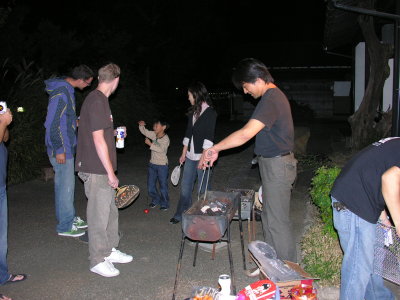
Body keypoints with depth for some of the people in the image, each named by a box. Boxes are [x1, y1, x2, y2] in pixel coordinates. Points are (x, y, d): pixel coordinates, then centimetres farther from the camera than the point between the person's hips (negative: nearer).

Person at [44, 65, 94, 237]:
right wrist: (59, 149, -20)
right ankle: (65, 226, 9)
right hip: (61, 149, -10)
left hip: (67, 147, 10)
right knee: (66, 186, -2)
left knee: (66, 184, 17)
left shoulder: (68, 90, 11)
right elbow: (51, 123, -22)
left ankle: (69, 218, 30)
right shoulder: (61, 93, -19)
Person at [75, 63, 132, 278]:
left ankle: (110, 250, 32)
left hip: (101, 170, 10)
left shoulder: (97, 99, 12)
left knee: (110, 211, 18)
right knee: (99, 216, 1)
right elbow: (98, 140, -22)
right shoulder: (97, 102, -19)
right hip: (96, 171, -10)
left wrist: (114, 132, 35)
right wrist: (110, 172, -18)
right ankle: (98, 260, 14)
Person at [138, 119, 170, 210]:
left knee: (163, 186, 5)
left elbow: (161, 149, -29)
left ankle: (164, 203, 22)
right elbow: (144, 131, 8)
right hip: (152, 164, 6)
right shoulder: (154, 135, 2)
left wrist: (150, 144, -27)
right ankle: (156, 200, 36)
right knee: (150, 187, 13)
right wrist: (141, 125, -12)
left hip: (162, 165, -6)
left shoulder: (165, 138, -16)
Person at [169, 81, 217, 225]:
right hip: (190, 156, 8)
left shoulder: (210, 112, -9)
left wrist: (204, 157, -23)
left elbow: (209, 137, -17)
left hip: (202, 156, -7)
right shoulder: (193, 112, 14)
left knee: (203, 189, 2)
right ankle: (181, 215, 25)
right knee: (185, 187, 13)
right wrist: (184, 153, 18)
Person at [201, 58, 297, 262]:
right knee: (269, 217, 19)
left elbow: (247, 133, -31)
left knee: (277, 221, -2)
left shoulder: (270, 100, -21)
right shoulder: (275, 95, 13)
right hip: (274, 163, 11)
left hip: (277, 166, -11)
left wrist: (215, 148, -25)